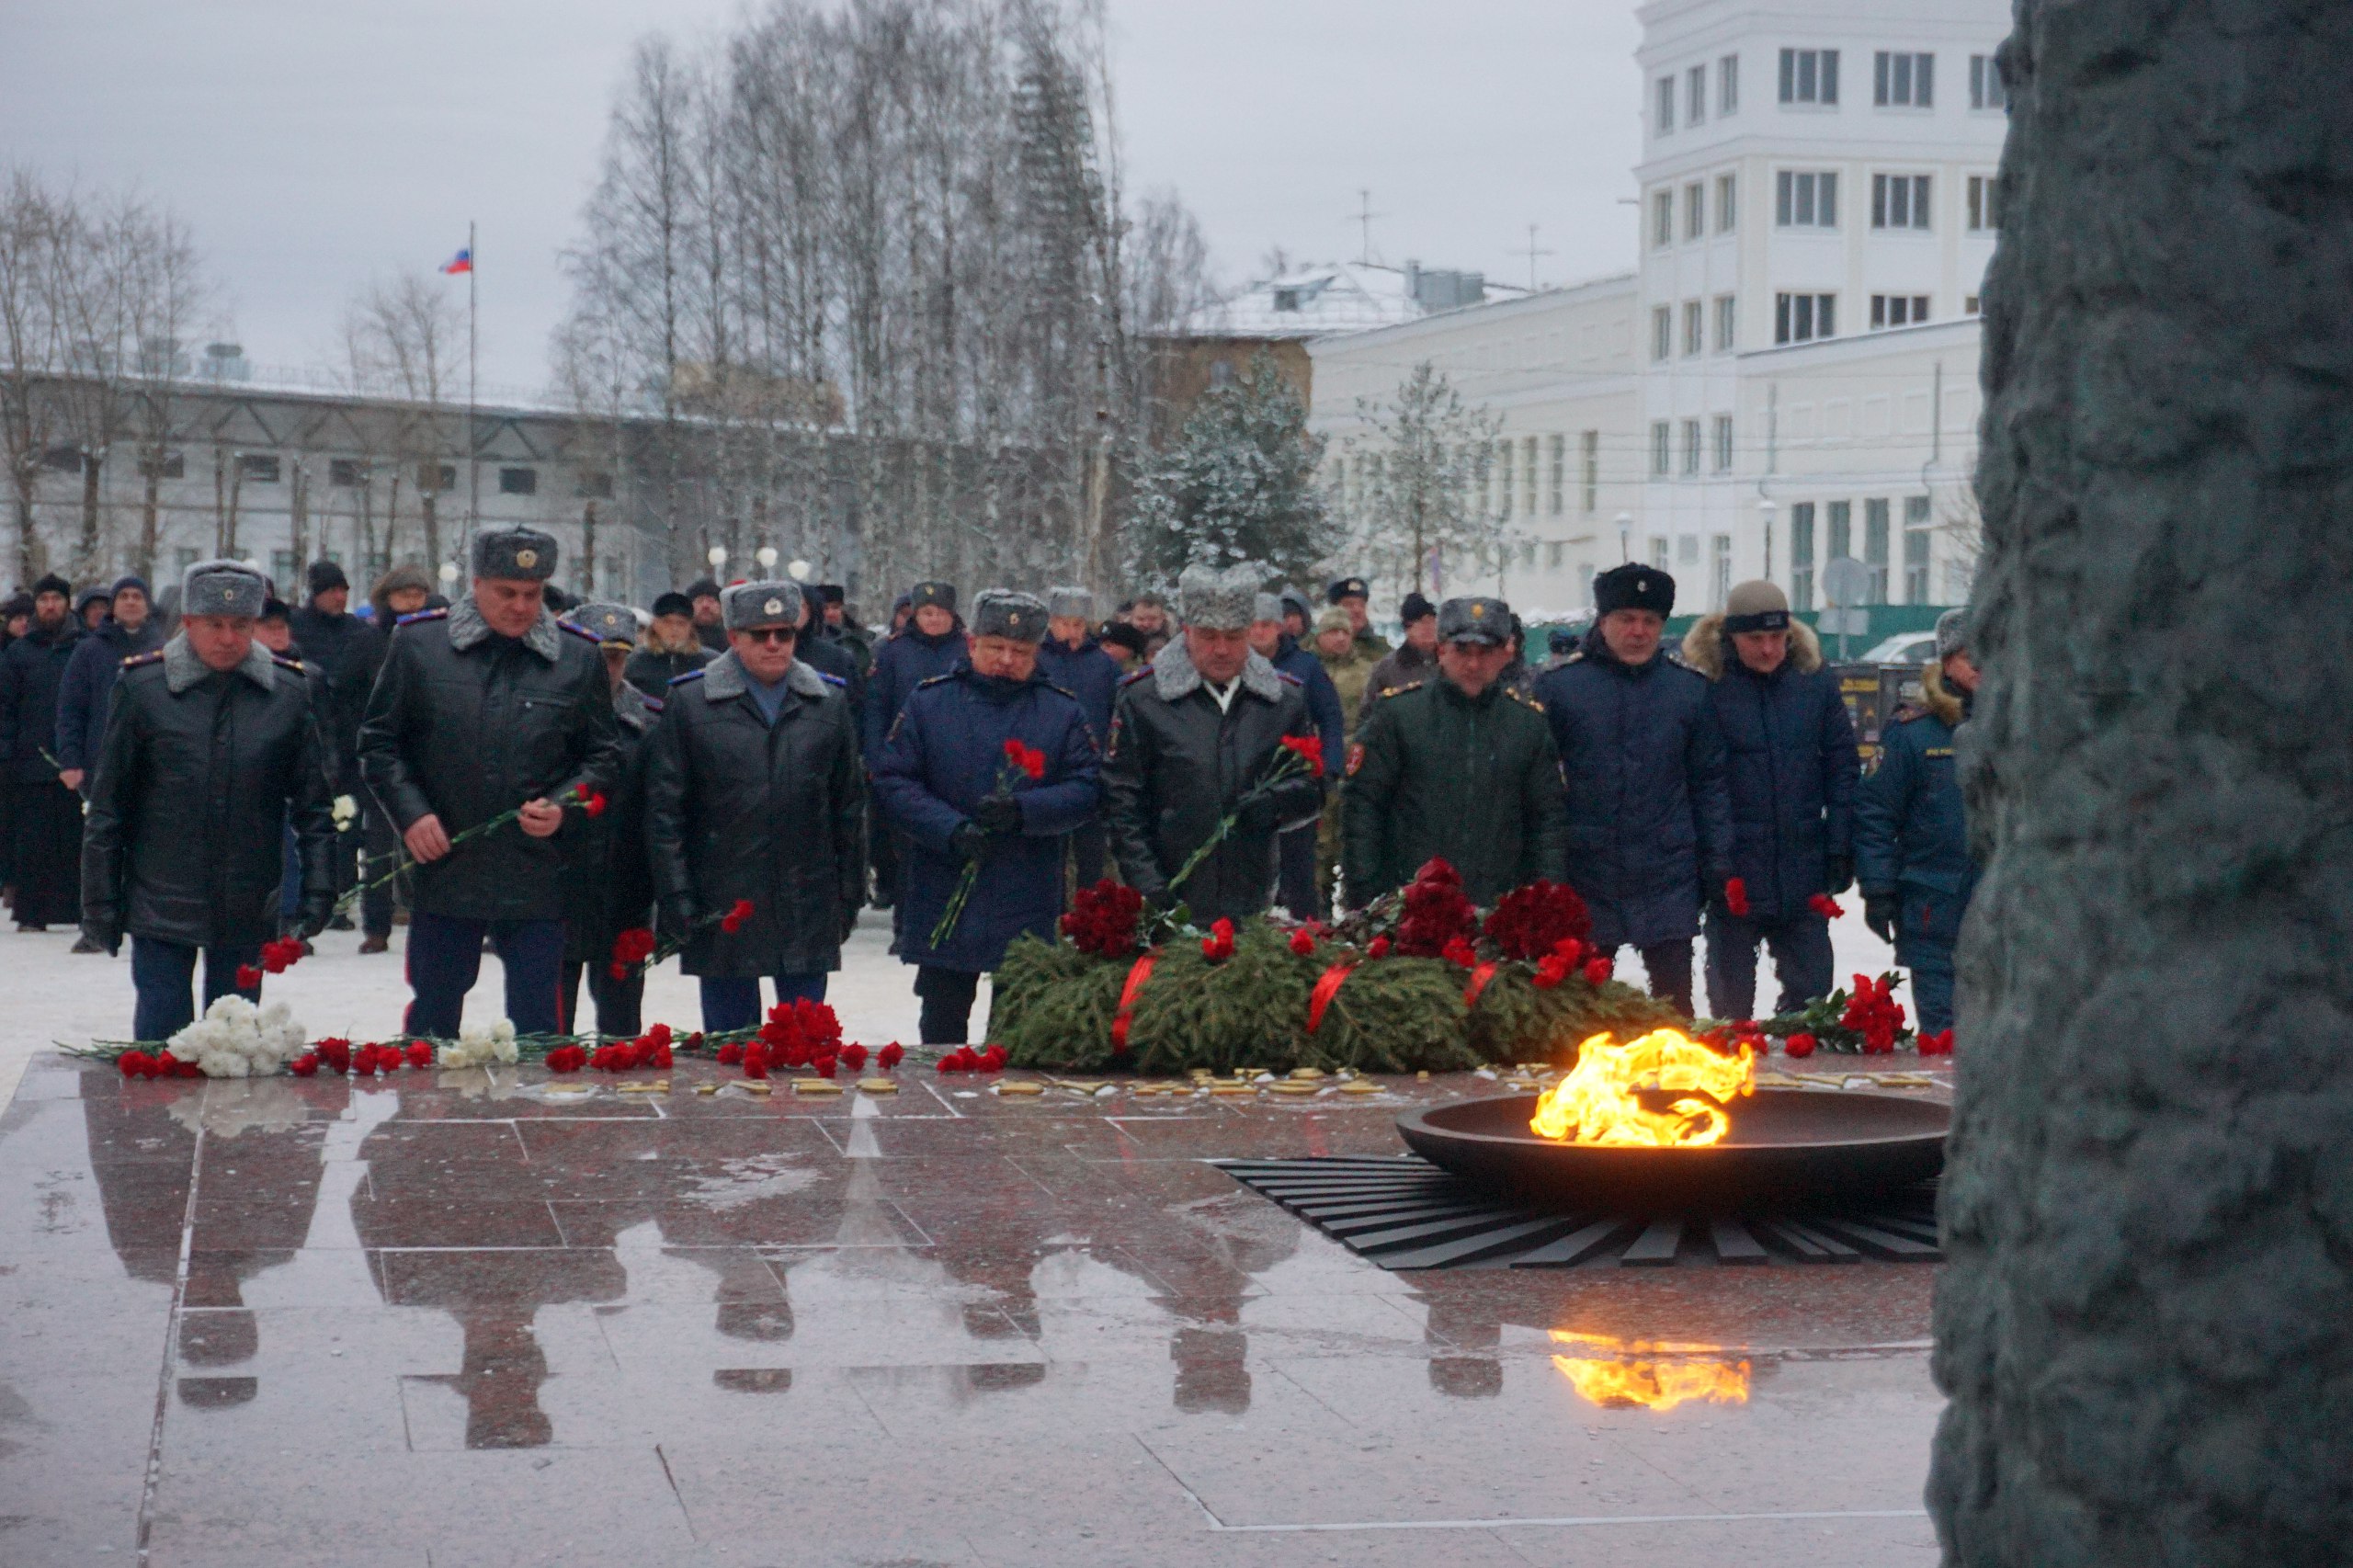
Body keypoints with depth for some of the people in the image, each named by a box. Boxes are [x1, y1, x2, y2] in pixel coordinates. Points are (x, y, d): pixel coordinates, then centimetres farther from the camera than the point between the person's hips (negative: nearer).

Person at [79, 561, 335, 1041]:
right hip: (161, 906, -1)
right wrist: (99, 903, 0)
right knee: (160, 1037, 0)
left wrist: (318, 888, -2)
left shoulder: (289, 691, 1)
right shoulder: (143, 687, -3)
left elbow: (313, 804, 7)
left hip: (249, 910, 1)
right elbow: (107, 808, 1)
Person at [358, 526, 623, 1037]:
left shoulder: (578, 656, 5)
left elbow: (604, 755, 12)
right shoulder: (417, 643, 2)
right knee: (432, 1019, 8)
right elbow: (378, 743, 7)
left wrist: (564, 806, -7)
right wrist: (410, 814, -7)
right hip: (442, 872, 0)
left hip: (537, 879, 0)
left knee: (536, 1025, 4)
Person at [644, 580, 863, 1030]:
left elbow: (849, 807, 13)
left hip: (808, 914, 2)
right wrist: (677, 900, -6)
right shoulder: (688, 702, -1)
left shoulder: (830, 702, 8)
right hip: (722, 915, -2)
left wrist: (849, 895, 10)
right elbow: (663, 810, 0)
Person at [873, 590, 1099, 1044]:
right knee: (942, 1025, 9)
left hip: (1027, 909, 0)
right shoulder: (929, 702, 4)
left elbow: (1085, 791, -1)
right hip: (942, 902, 0)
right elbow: (892, 782, -2)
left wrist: (1022, 810, -19)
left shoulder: (1063, 712, 6)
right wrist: (950, 828, -17)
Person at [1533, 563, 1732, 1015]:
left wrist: (1718, 862, 3)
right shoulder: (1558, 687, 1)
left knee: (1673, 1003, 1)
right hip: (1585, 880, 0)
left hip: (1667, 881, 1)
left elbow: (1709, 784, 10)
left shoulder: (1690, 690, 6)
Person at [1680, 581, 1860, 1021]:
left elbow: (1842, 770, 8)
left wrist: (1841, 848, 2)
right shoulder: (1708, 688, -7)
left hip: (1804, 871, 3)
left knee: (1810, 990, 8)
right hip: (1733, 877, -2)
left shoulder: (1817, 684, 3)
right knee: (1731, 1000, 7)